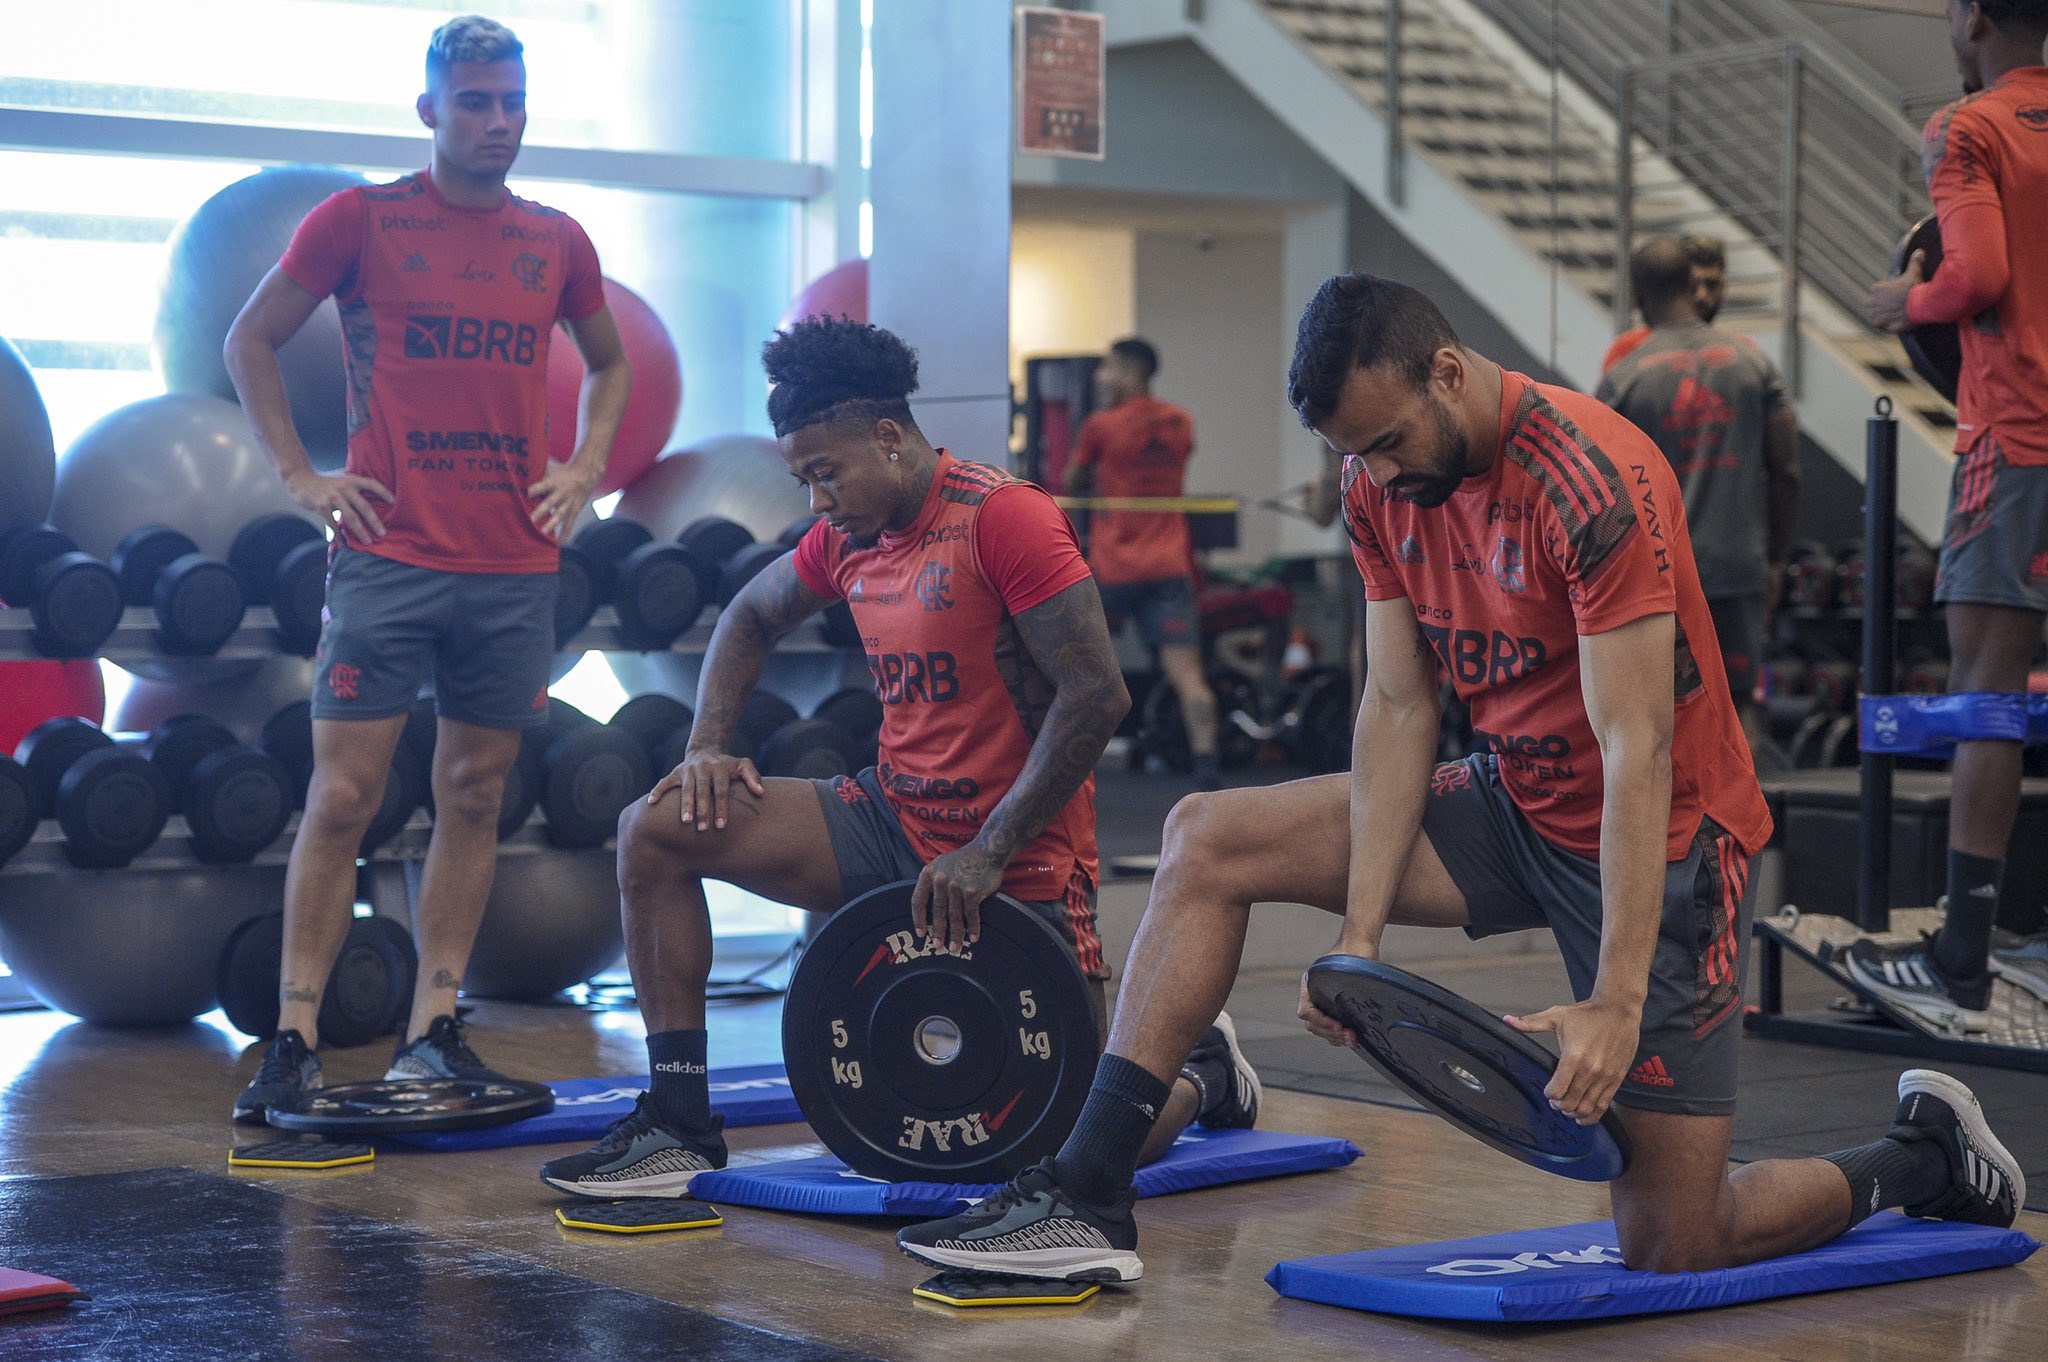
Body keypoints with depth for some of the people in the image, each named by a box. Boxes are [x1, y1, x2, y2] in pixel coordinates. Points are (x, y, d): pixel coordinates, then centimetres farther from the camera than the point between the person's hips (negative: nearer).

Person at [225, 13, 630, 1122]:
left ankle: (432, 1031, 13)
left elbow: (610, 362, 27)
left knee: (474, 799, 6)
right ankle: (295, 1039, 0)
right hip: (388, 556, -4)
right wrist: (300, 474, -1)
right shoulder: (359, 220, 1)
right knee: (341, 797, -6)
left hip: (515, 569, 4)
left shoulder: (557, 242, 11)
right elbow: (250, 341, 7)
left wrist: (587, 464, 12)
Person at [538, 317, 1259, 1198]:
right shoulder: (847, 538, 6)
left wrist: (991, 852, -22)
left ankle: (1196, 1063, 30)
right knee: (655, 828, -7)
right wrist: (708, 746, 7)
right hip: (895, 820, 7)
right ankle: (678, 1127, -1)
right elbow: (748, 619, 25)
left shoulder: (1003, 516, -18)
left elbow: (1097, 694, -22)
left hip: (1017, 854, -7)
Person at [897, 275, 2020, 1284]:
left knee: (1668, 1250, -6)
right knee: (1208, 840, -5)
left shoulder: (1593, 483, -26)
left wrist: (1615, 1004, -32)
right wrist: (1359, 932, -13)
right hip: (1514, 802, 7)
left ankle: (1925, 1156, 22)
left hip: (1660, 836, -7)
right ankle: (1087, 1195, -6)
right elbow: (1399, 709, -3)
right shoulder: (1383, 488, -3)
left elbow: (1638, 752, -28)